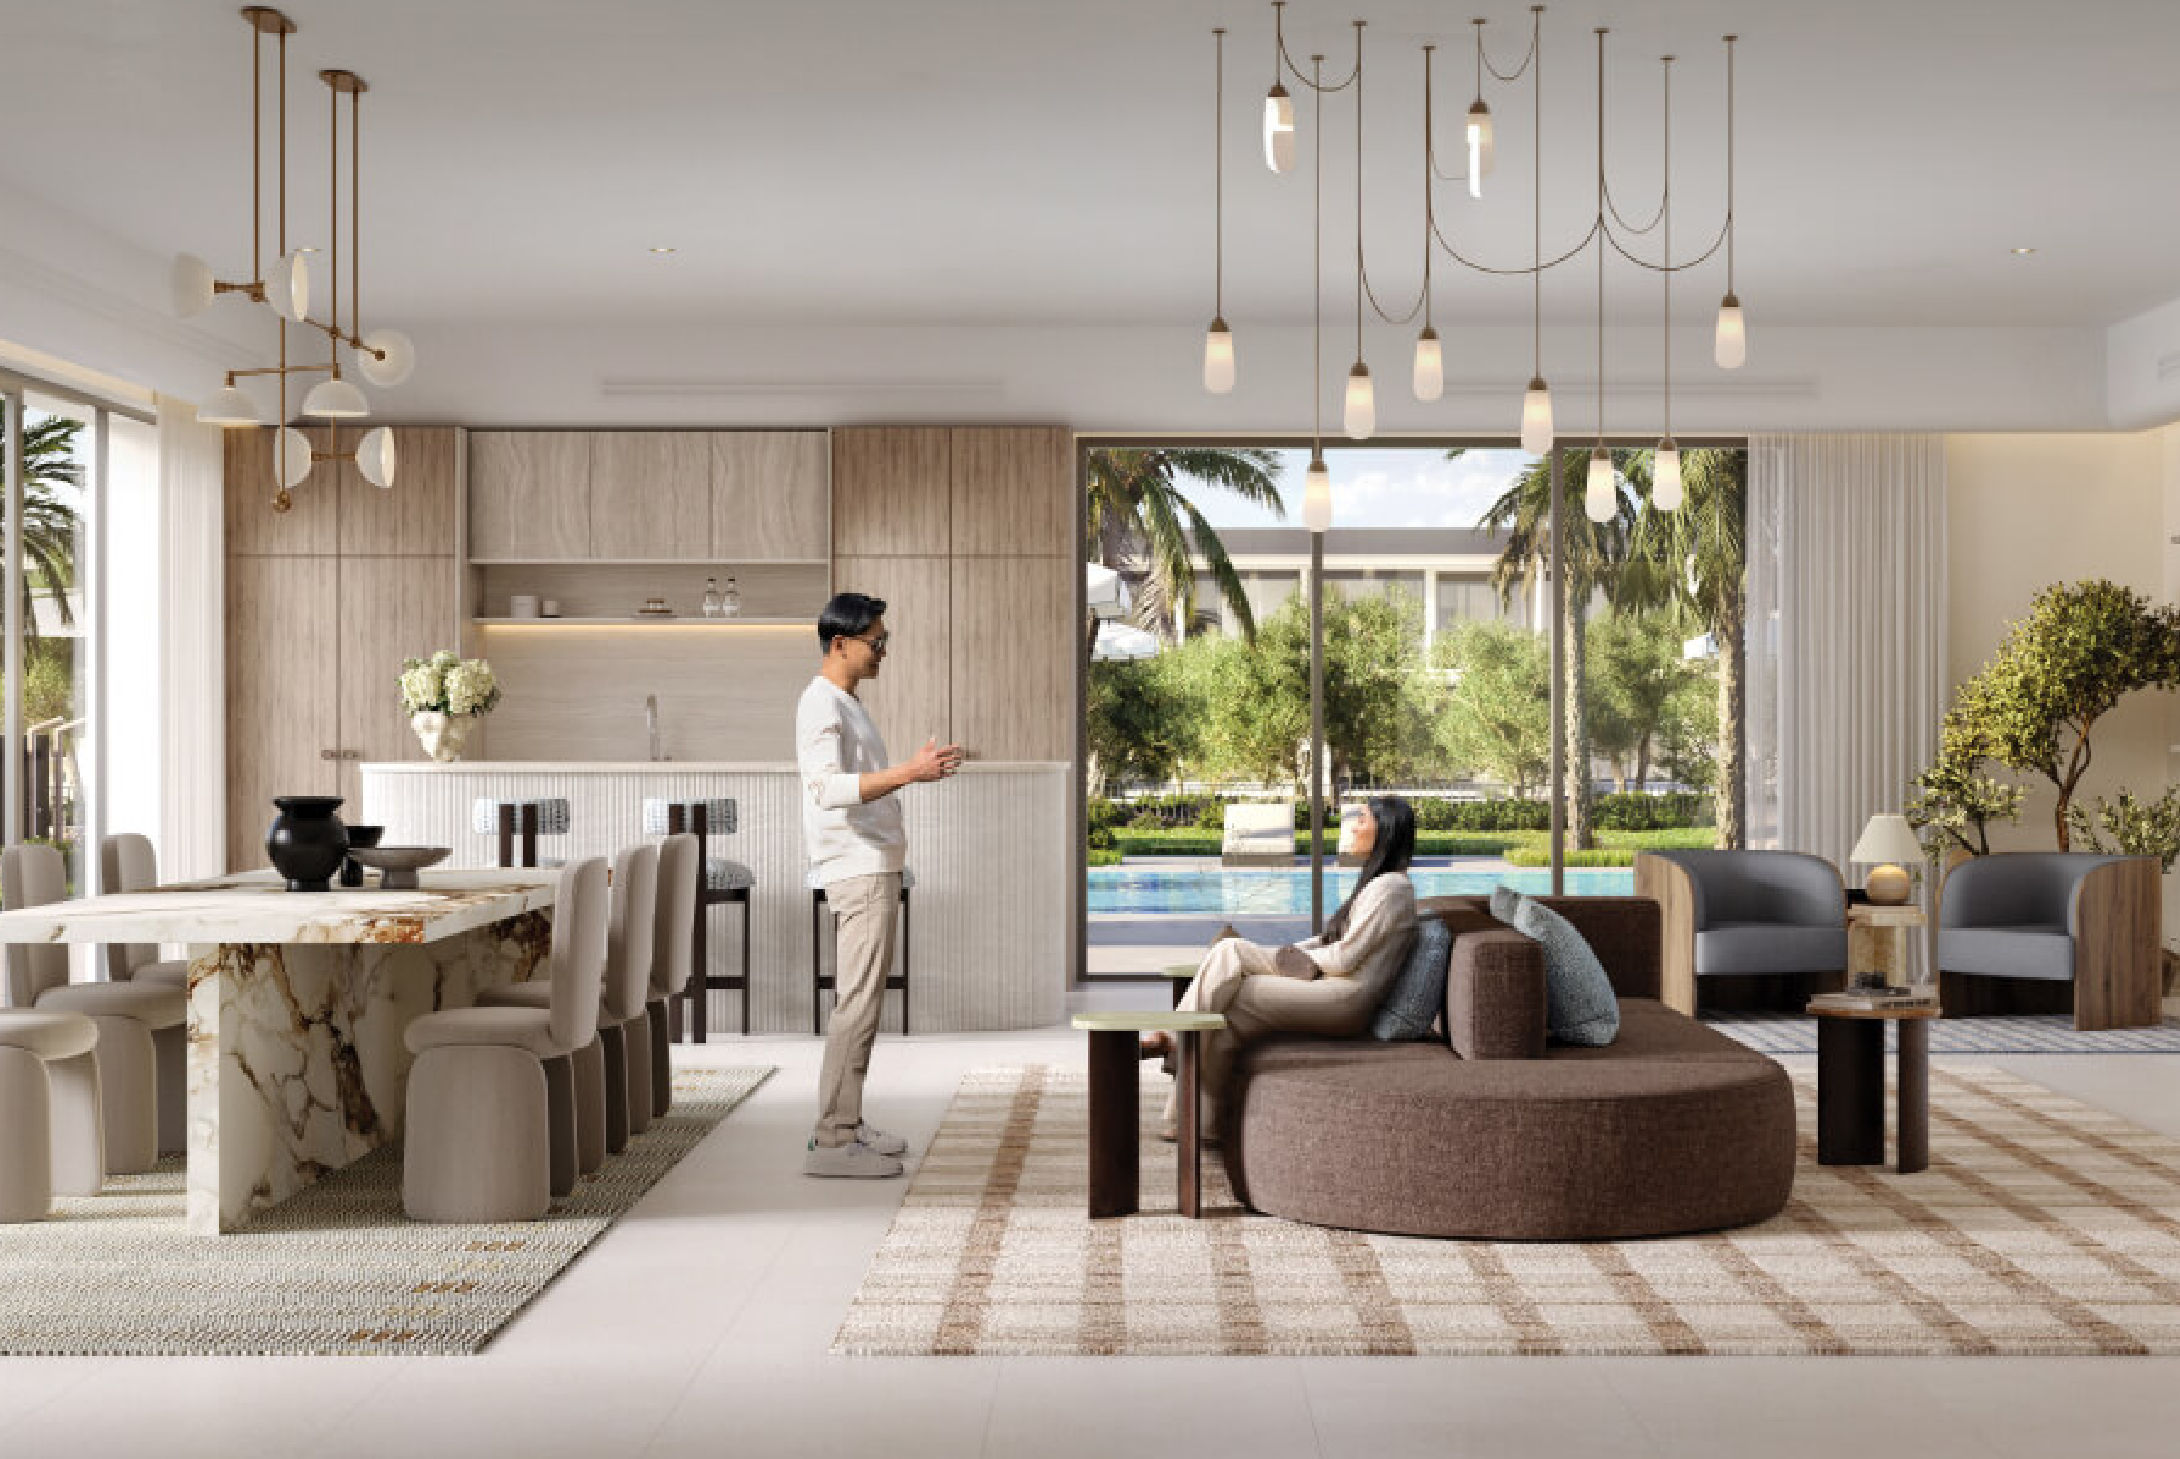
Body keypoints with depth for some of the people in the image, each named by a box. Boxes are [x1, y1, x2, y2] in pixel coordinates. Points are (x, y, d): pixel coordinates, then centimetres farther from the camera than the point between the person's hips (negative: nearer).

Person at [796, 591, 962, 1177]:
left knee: (862, 1003, 12)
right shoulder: (820, 704, -13)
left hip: (875, 869, 10)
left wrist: (915, 770, 18)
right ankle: (832, 1141, -8)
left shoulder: (848, 703, 19)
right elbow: (828, 788, -27)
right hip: (857, 871, -10)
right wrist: (908, 772, -32)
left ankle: (846, 1124, 19)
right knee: (858, 1005, -11)